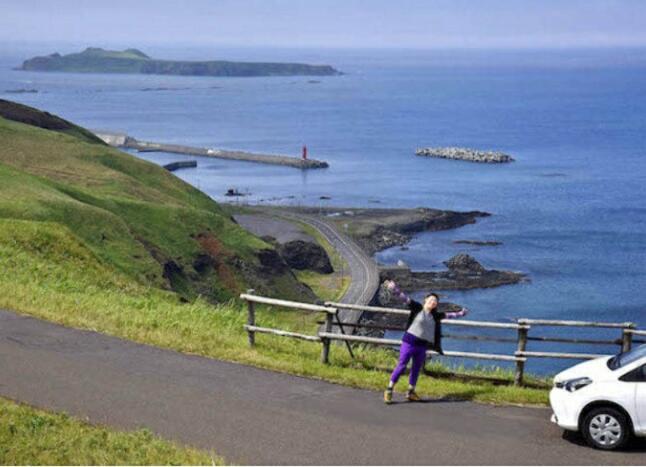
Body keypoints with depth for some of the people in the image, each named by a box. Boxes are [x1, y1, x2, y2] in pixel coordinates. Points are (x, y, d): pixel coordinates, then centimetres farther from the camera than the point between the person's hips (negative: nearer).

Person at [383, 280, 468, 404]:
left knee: (416, 369, 12)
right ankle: (389, 390, 3)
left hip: (422, 345, 5)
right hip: (409, 341, -5)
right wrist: (393, 288, -22)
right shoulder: (417, 308, -5)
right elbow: (403, 297, -11)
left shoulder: (435, 315, 10)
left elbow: (448, 315, 26)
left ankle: (410, 392, 26)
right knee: (401, 365, -5)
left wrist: (460, 313, 37)